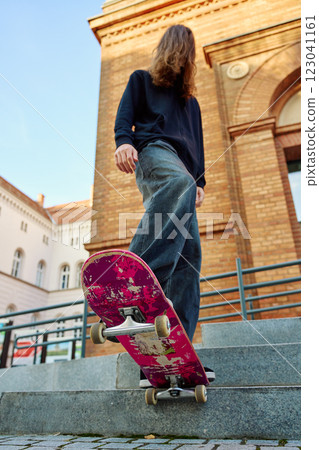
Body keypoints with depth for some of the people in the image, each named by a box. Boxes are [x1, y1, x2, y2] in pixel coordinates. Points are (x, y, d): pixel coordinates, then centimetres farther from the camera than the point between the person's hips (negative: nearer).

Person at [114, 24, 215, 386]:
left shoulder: (191, 101, 39)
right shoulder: (141, 80, 27)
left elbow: (197, 143, 31)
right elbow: (125, 114, 9)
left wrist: (200, 181, 13)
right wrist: (123, 140, -15)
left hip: (183, 173, 5)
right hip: (152, 150, -5)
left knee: (189, 251, -14)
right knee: (179, 182, -43)